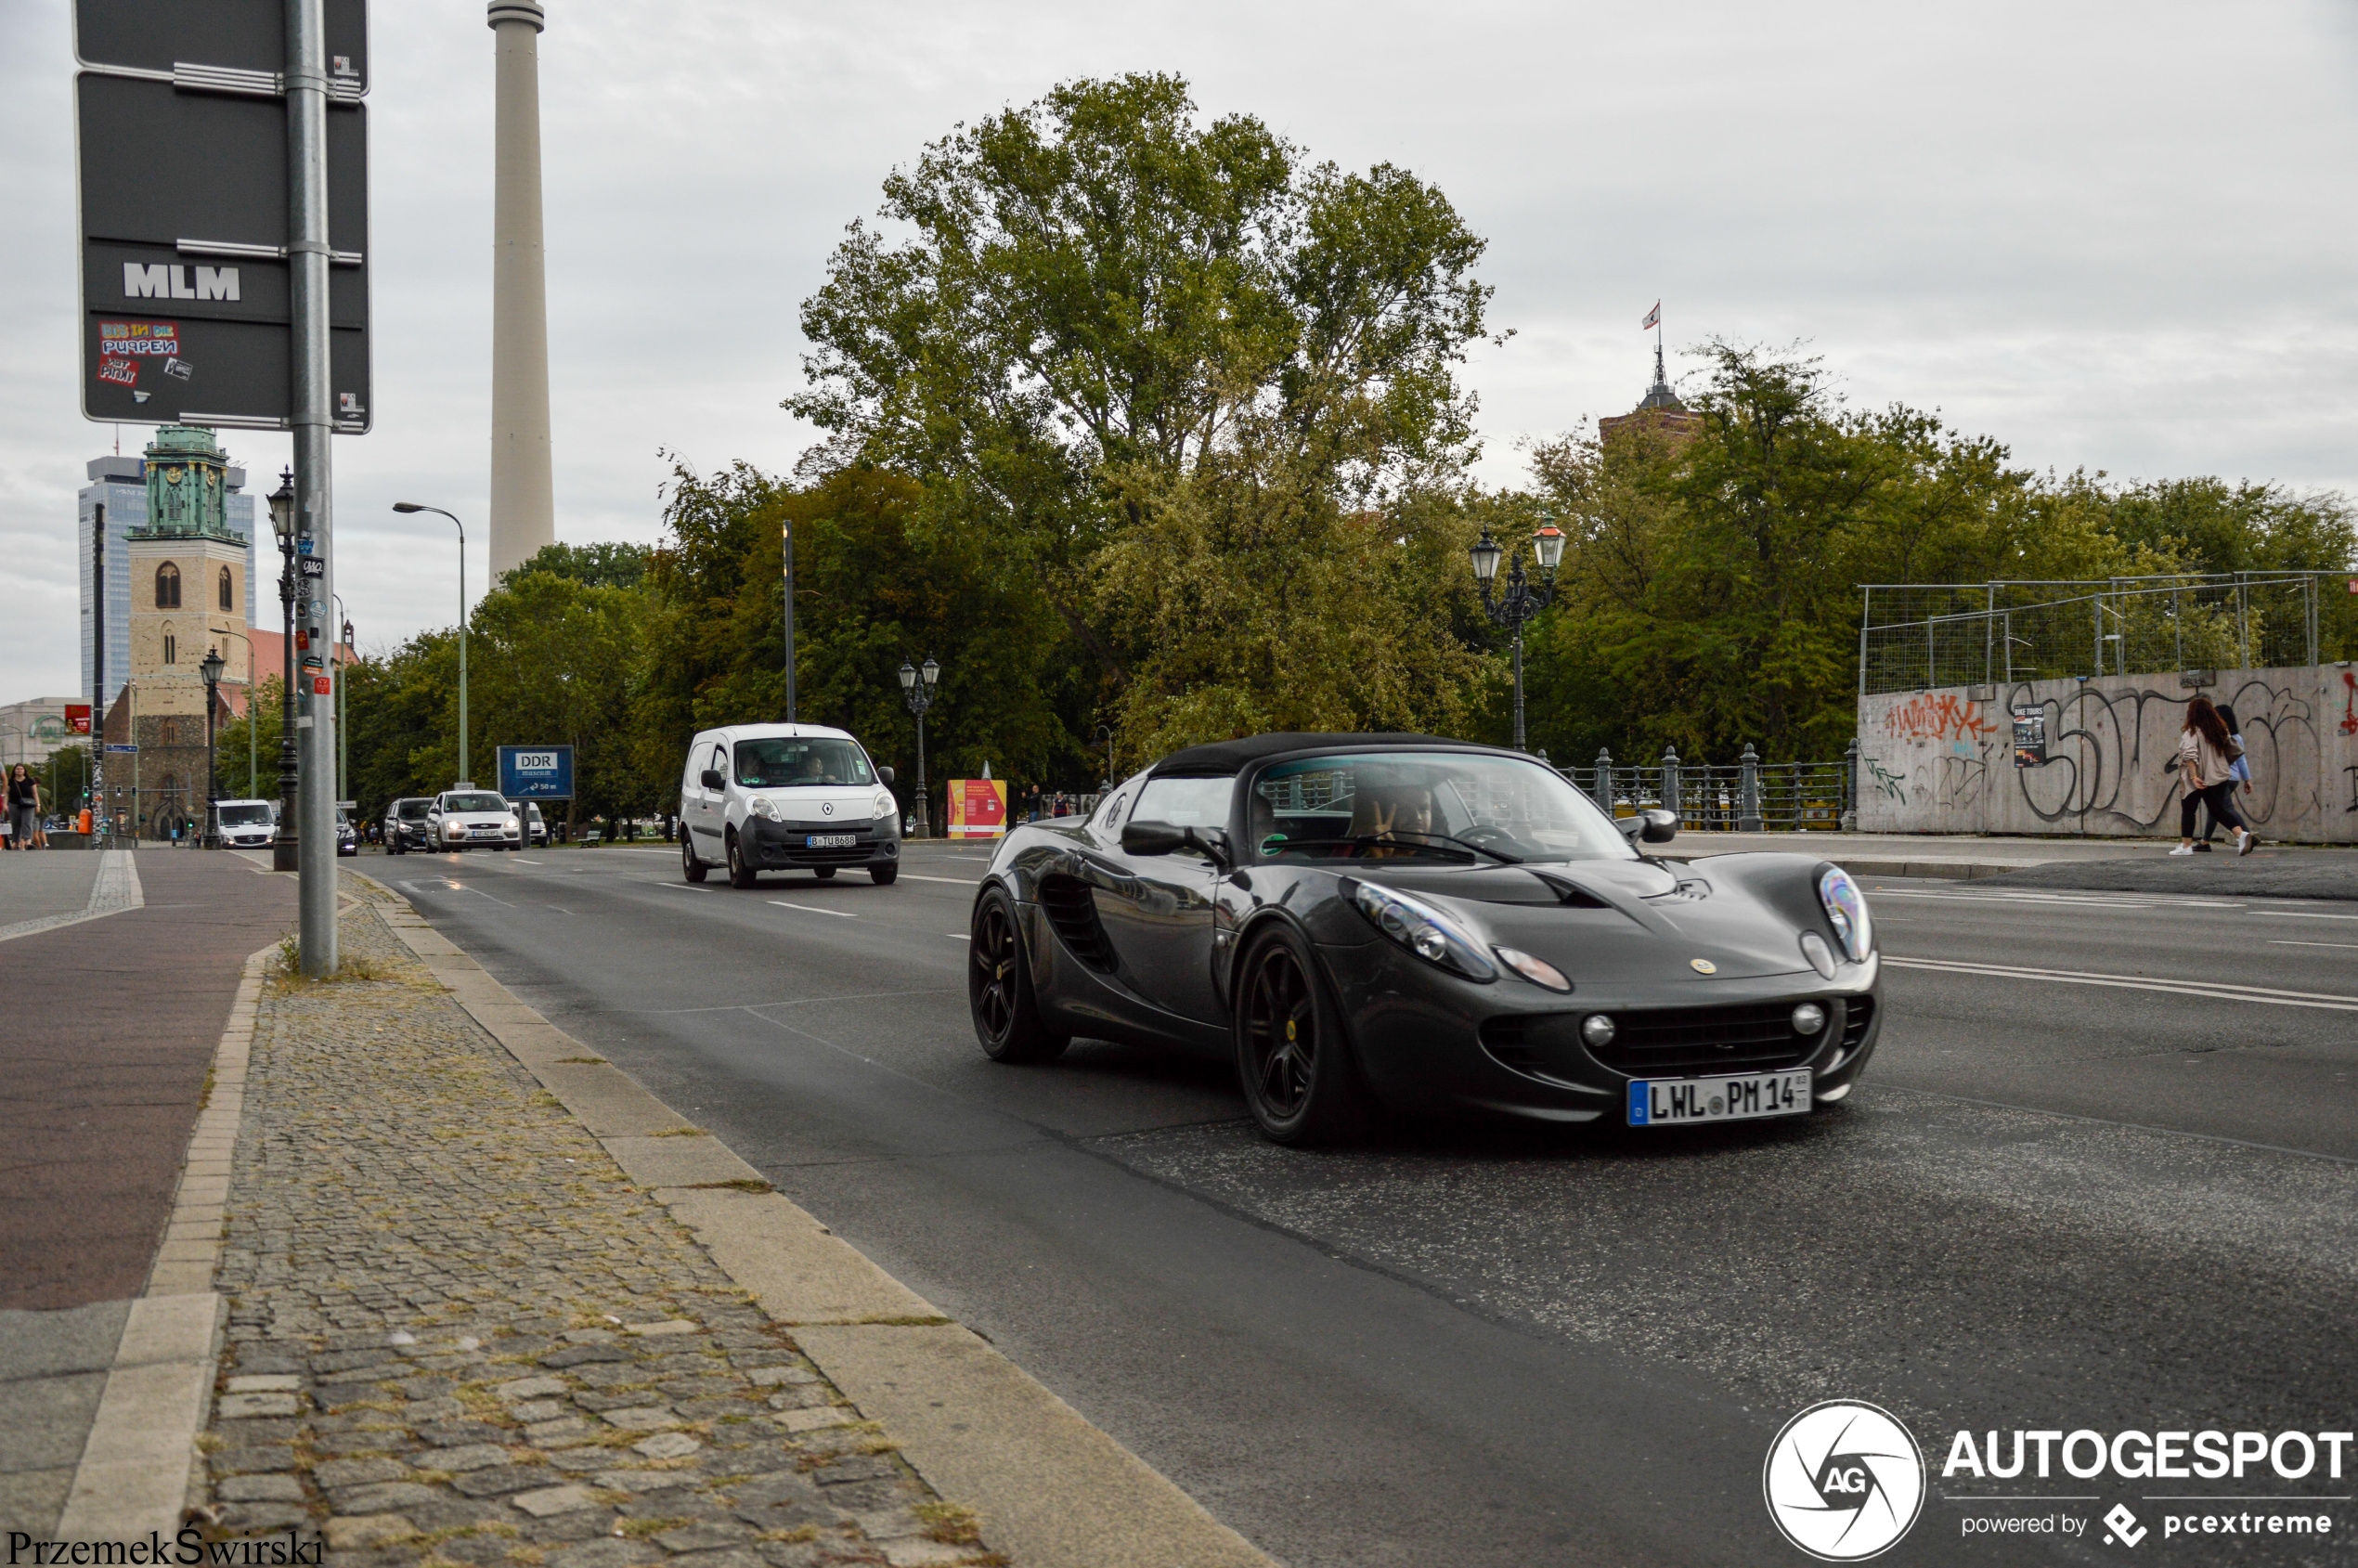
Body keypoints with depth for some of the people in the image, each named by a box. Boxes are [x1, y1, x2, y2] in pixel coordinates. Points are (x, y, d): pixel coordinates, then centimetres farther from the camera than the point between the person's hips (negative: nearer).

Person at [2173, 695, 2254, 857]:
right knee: (2218, 810, 10)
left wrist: (2194, 777, -27)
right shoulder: (2220, 730, 7)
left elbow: (2190, 754, -26)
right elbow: (2235, 750, 14)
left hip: (2199, 780, -5)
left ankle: (2186, 846, 12)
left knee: (2188, 810, 9)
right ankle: (2241, 833, -12)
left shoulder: (2192, 732, -12)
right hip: (2219, 777, 5)